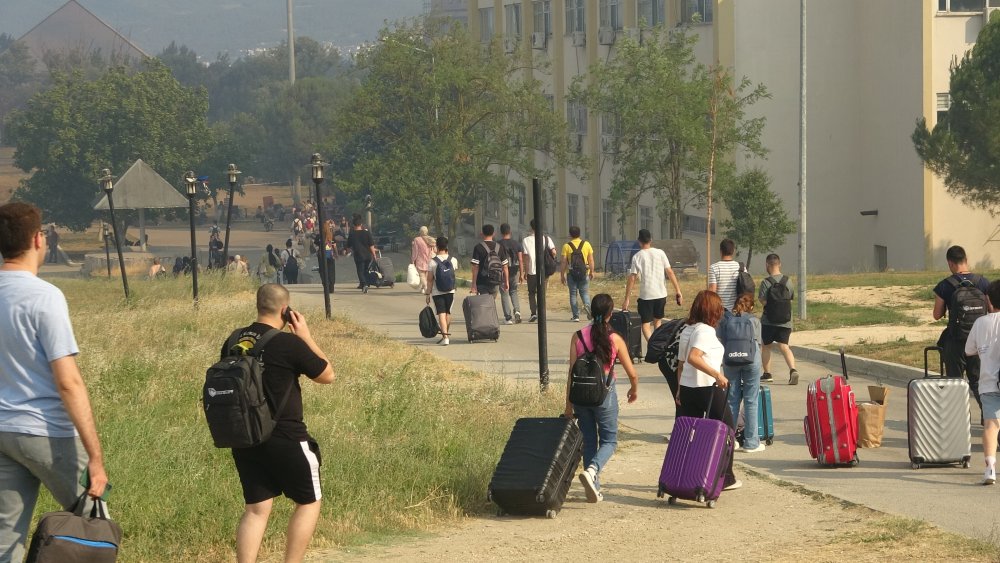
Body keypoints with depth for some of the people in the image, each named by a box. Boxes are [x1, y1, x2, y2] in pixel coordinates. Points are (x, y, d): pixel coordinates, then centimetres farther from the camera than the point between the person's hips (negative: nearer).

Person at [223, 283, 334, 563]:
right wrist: (306, 336, 0)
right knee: (309, 501, 12)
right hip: (285, 438, -6)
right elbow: (327, 375, -4)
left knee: (256, 508, 11)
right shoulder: (289, 344, -17)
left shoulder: (233, 342, 2)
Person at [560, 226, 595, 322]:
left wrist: (562, 275, 2)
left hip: (571, 273, -1)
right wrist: (592, 271, 12)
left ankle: (576, 316, 5)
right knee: (584, 292, 13)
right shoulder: (586, 244, 1)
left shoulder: (566, 246, -5)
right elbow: (591, 260, 2)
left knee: (573, 294, 7)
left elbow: (564, 262, -5)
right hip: (584, 273, 1)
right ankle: (587, 305, -18)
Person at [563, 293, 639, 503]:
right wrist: (634, 390, 21)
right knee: (609, 440, 8)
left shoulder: (578, 336, -4)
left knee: (589, 441, 14)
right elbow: (632, 373, -1)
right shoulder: (615, 340, -7)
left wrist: (569, 403, 1)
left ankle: (593, 488, 15)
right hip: (605, 394, -3)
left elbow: (571, 371, -5)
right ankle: (592, 470, -20)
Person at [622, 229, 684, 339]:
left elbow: (632, 279, -7)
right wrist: (678, 291, 5)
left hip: (646, 296, -3)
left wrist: (627, 299, -4)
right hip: (661, 294, 3)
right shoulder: (660, 253, 1)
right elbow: (670, 272, 0)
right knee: (657, 321, 23)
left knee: (645, 324, 2)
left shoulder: (637, 257, -4)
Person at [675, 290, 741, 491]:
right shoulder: (706, 331, -15)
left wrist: (680, 389, 22)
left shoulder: (687, 331, 11)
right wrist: (717, 374, -31)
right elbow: (693, 357, -29)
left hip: (687, 389, 8)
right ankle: (725, 479, 11)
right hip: (708, 389, -8)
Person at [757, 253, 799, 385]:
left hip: (769, 321, -3)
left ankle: (767, 374, 20)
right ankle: (793, 370, -26)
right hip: (785, 320, 3)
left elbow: (763, 301, -16)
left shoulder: (766, 282, -11)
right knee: (784, 346, -3)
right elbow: (792, 298, 12)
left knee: (766, 346, 15)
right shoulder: (787, 281, 4)